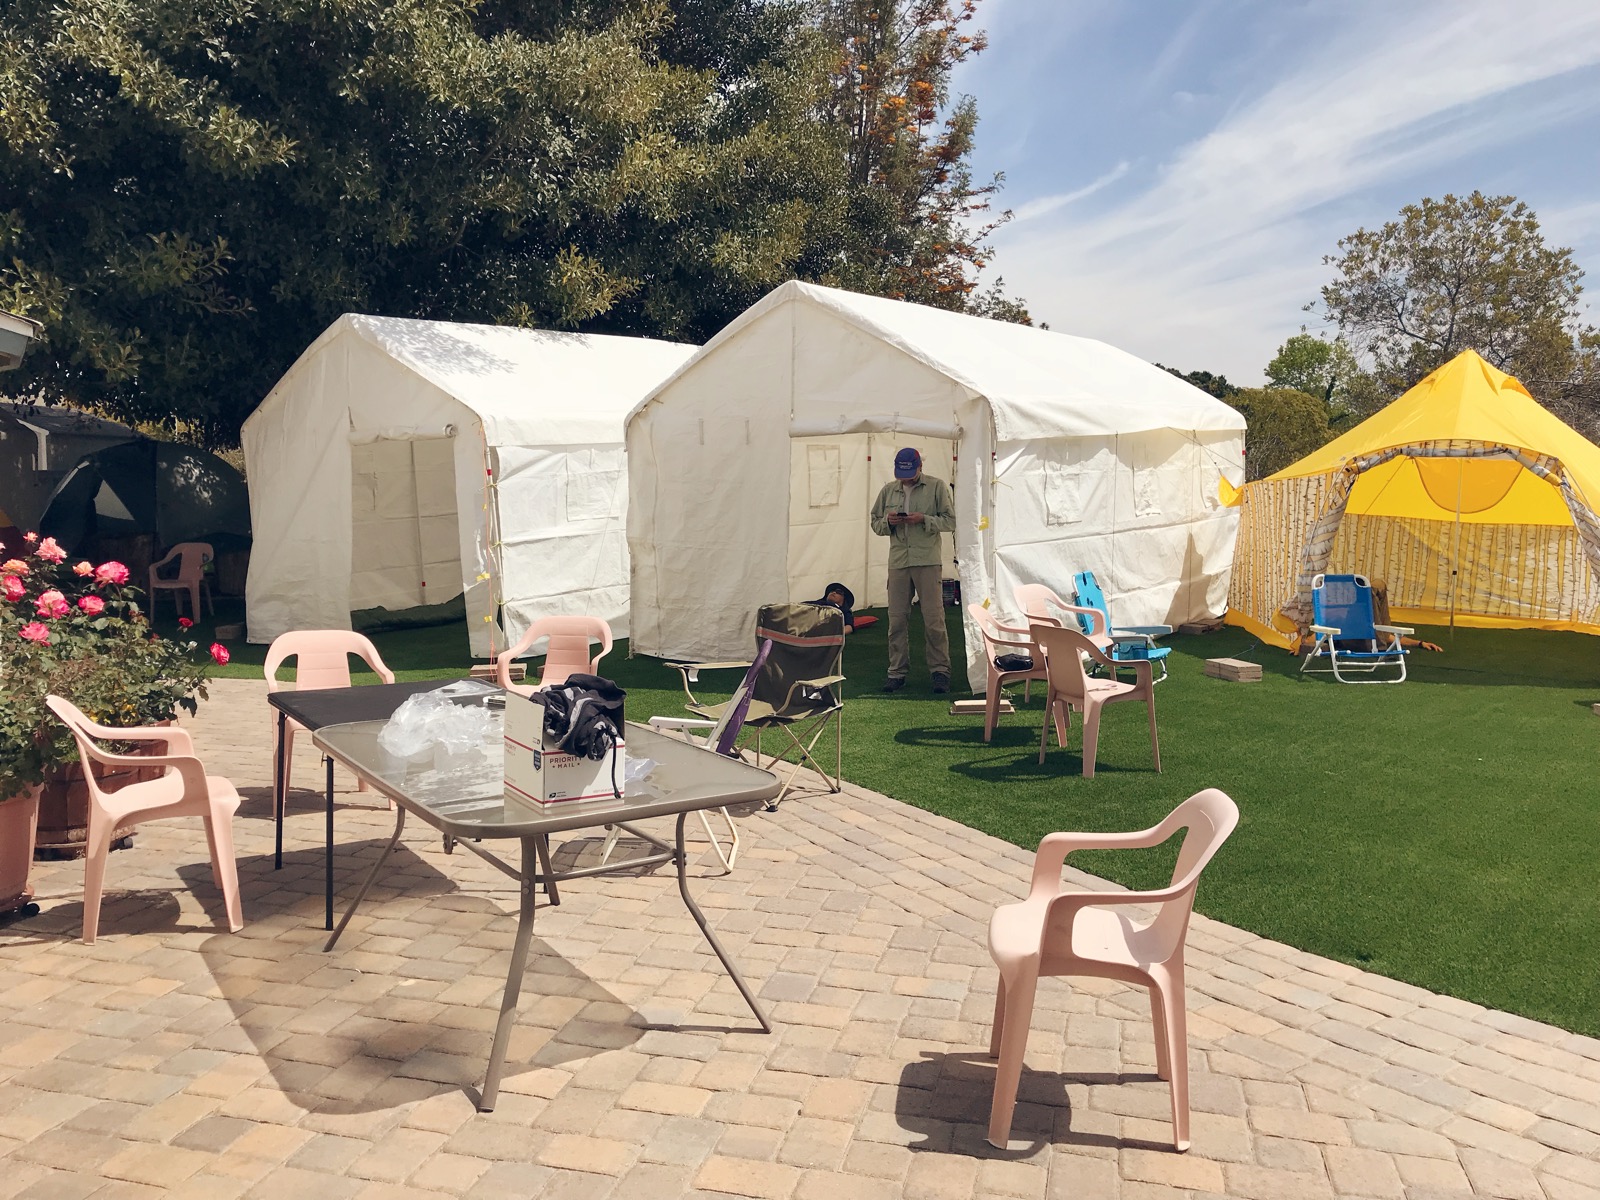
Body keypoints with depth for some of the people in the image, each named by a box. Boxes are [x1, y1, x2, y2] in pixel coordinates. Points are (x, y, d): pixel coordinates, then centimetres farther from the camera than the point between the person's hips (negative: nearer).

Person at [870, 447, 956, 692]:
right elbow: (875, 523, 19)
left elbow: (951, 521, 0)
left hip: (928, 560, -3)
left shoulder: (937, 487, 2)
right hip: (898, 560, 4)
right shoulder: (888, 490, 14)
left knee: (934, 619, -1)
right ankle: (897, 672, 12)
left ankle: (940, 670, 8)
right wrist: (888, 521, -4)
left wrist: (924, 519, -15)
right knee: (897, 619, 4)